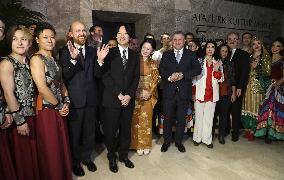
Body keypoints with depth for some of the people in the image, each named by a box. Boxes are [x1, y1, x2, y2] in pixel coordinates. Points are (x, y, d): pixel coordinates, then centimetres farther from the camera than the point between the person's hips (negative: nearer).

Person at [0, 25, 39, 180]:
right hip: (19, 118, -6)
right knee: (23, 155, 10)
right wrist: (19, 121, -15)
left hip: (33, 114, 6)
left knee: (34, 151, 17)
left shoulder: (28, 62, 7)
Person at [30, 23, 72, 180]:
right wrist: (59, 105, -12)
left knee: (62, 145, 18)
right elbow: (42, 88, -21)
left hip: (60, 108, 8)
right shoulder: (37, 59, -13)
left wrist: (66, 101, 0)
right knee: (50, 149, 8)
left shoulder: (53, 58, 12)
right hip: (47, 110, -7)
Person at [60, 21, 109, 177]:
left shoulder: (93, 51, 4)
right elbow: (65, 76, -16)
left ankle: (86, 157, 40)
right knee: (74, 133, 13)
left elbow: (97, 74, -1)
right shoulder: (66, 52, -6)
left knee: (89, 132, 18)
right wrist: (73, 59, -30)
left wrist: (100, 60, -18)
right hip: (74, 100, -3)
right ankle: (75, 161, 35)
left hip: (91, 99, 3)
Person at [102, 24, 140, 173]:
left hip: (129, 99, 3)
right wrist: (119, 95, -13)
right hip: (112, 99, -3)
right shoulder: (110, 54, -1)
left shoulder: (135, 56, 10)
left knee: (126, 129, 12)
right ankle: (112, 157, 28)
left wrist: (129, 95, -7)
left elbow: (136, 77, 6)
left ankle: (124, 155, 33)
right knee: (111, 130, 7)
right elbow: (106, 76, -7)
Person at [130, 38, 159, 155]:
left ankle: (146, 144, 20)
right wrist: (137, 92, -11)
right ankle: (137, 144, 17)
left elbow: (155, 80, 3)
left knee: (146, 119, 6)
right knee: (136, 119, 4)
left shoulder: (153, 64, 7)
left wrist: (149, 93, -10)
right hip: (136, 95, -1)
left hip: (148, 95, 1)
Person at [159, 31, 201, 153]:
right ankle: (167, 141, 26)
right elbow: (161, 70, 0)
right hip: (169, 91, 1)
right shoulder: (166, 55, 10)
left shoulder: (191, 55, 7)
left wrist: (182, 75, -17)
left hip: (184, 92, 0)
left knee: (181, 118, 10)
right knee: (167, 118, 8)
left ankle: (179, 141, 28)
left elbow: (197, 69, -5)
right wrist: (169, 77, -19)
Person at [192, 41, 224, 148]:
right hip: (200, 92, -2)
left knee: (209, 117, 4)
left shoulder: (218, 63, 11)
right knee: (199, 116, 4)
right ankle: (197, 138, 17)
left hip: (212, 93, 2)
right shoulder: (199, 61, 3)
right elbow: (194, 76, 3)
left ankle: (207, 139, 14)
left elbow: (220, 79, 9)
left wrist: (216, 70, -10)